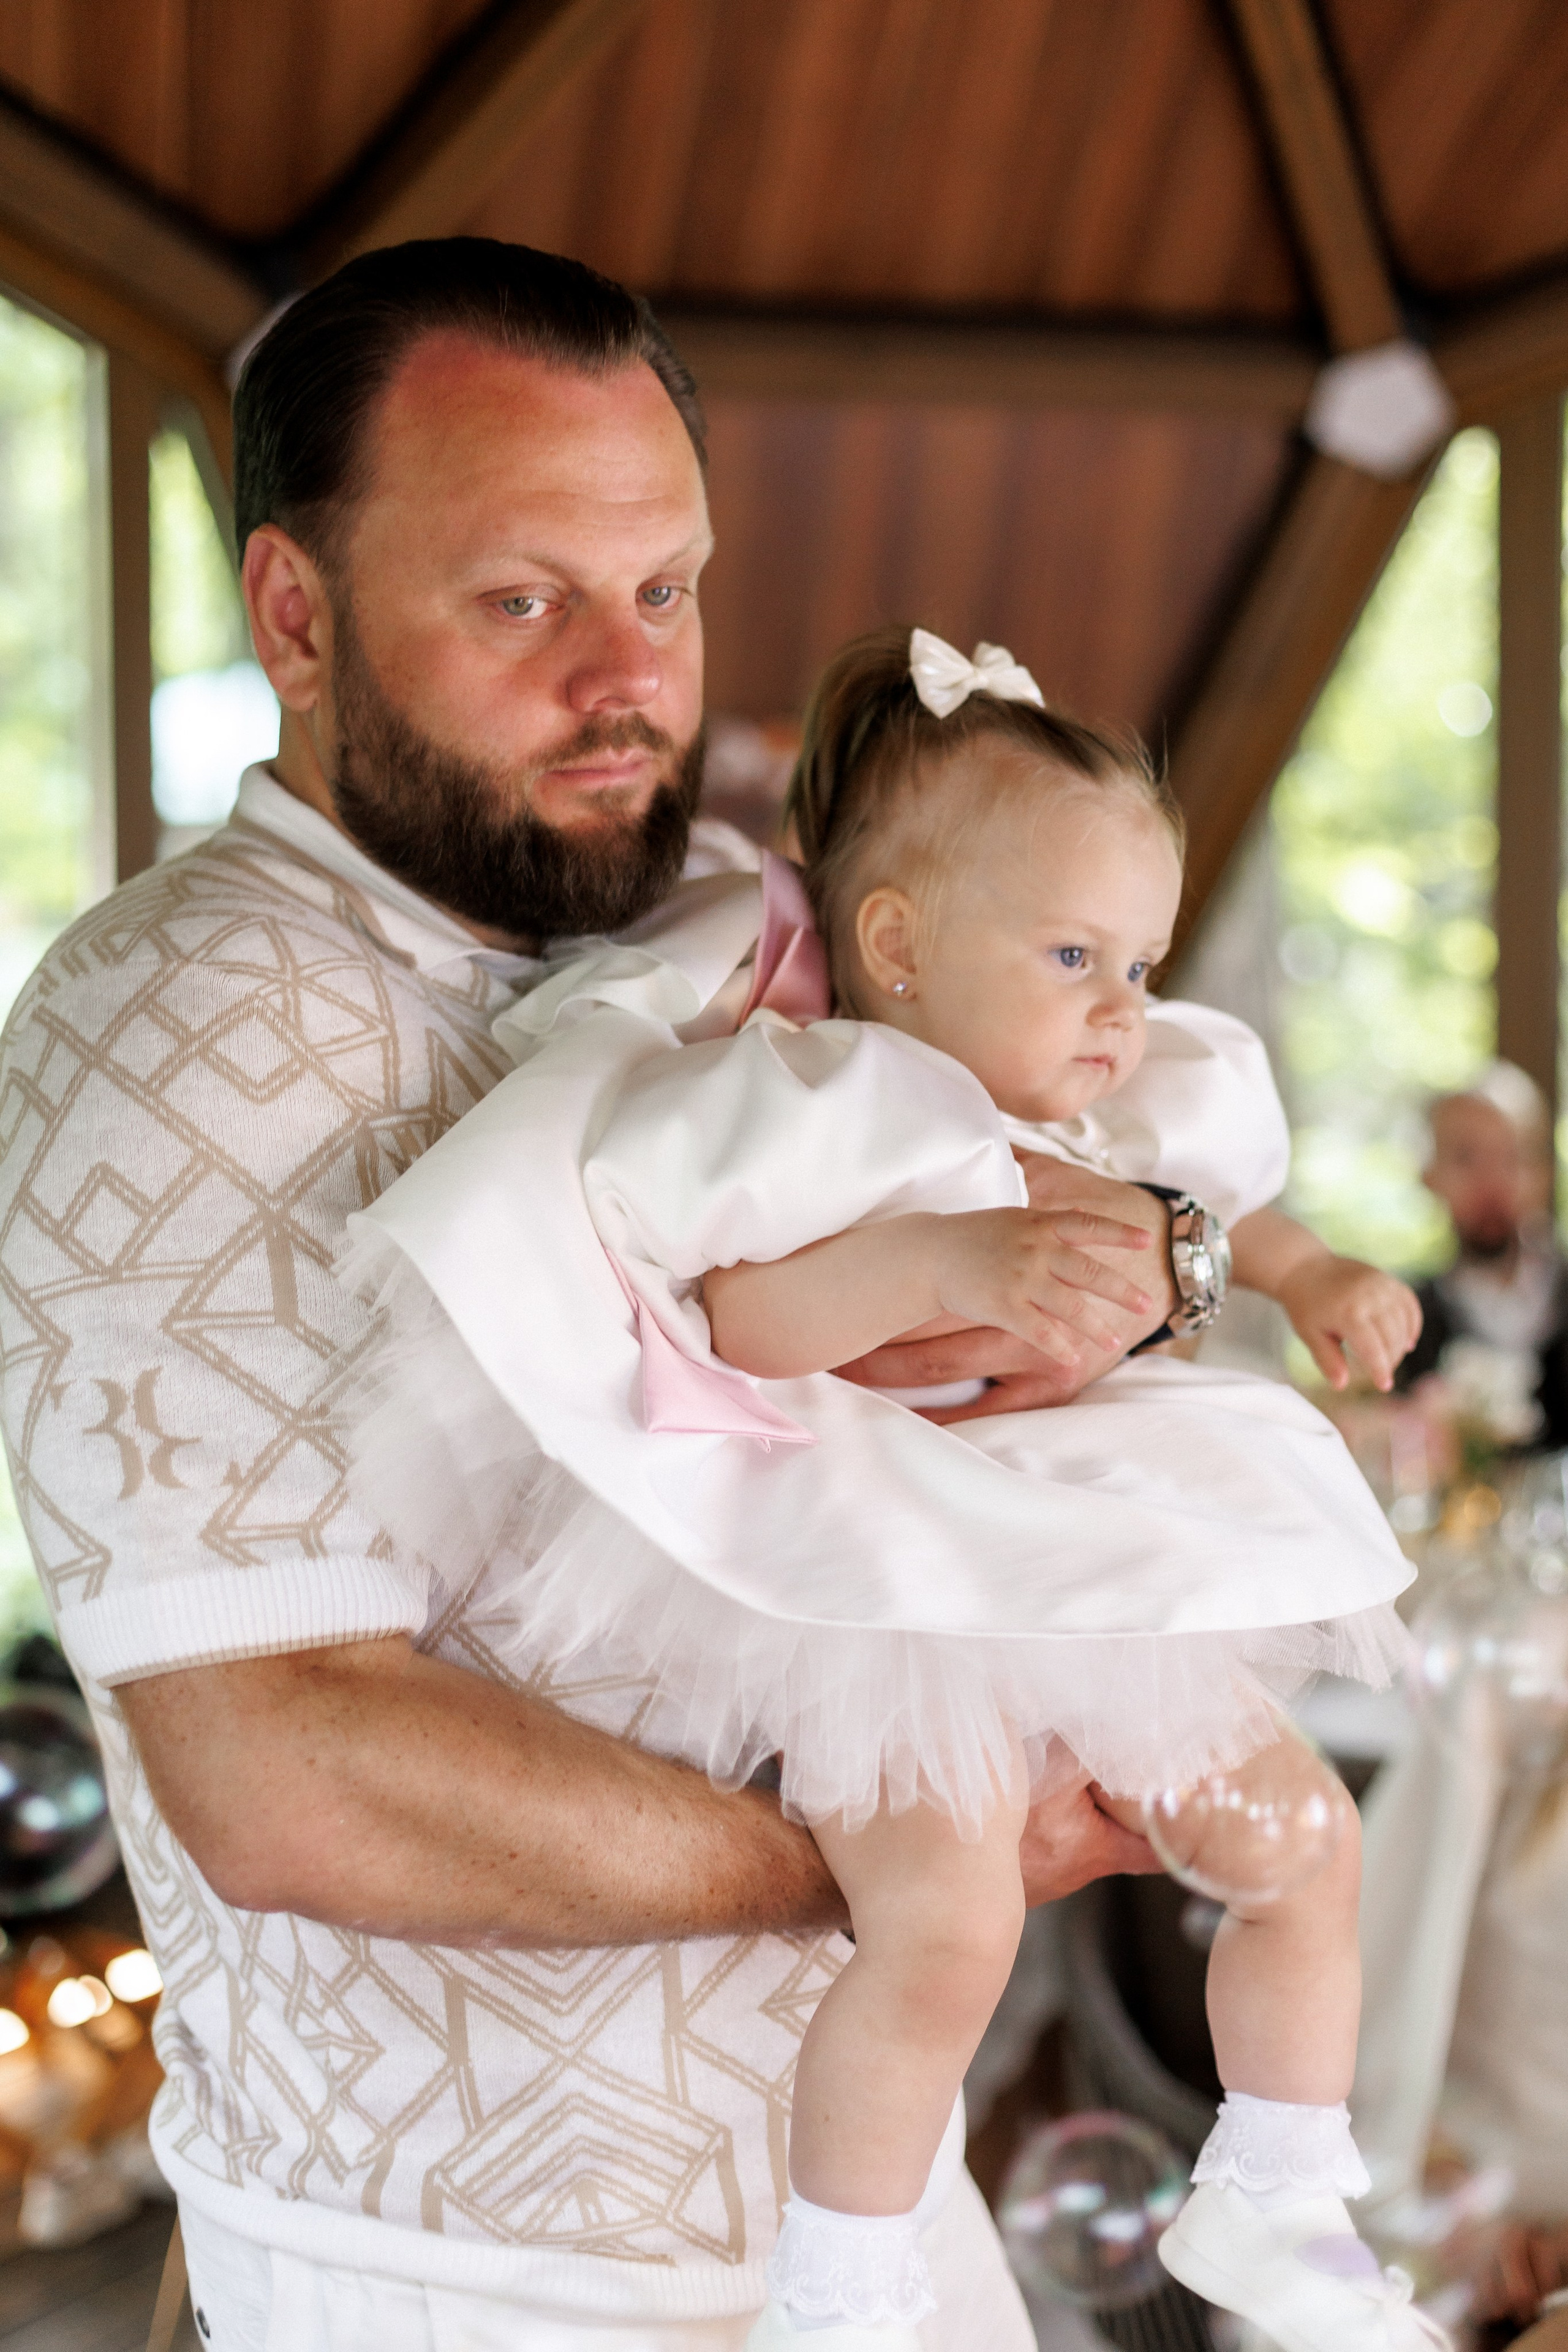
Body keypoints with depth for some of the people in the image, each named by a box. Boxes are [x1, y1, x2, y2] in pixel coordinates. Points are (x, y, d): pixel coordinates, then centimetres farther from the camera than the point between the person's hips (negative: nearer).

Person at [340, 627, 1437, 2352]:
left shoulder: (1126, 1120, 9)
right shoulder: (835, 1121, -14)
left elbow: (1218, 1211, 31)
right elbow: (732, 1317, -29)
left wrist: (1313, 1280, 15)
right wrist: (933, 1262, -39)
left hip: (1112, 1584, 8)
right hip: (883, 1598, -8)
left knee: (1303, 1834, 7)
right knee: (947, 1913, -28)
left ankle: (1269, 2209, 30)